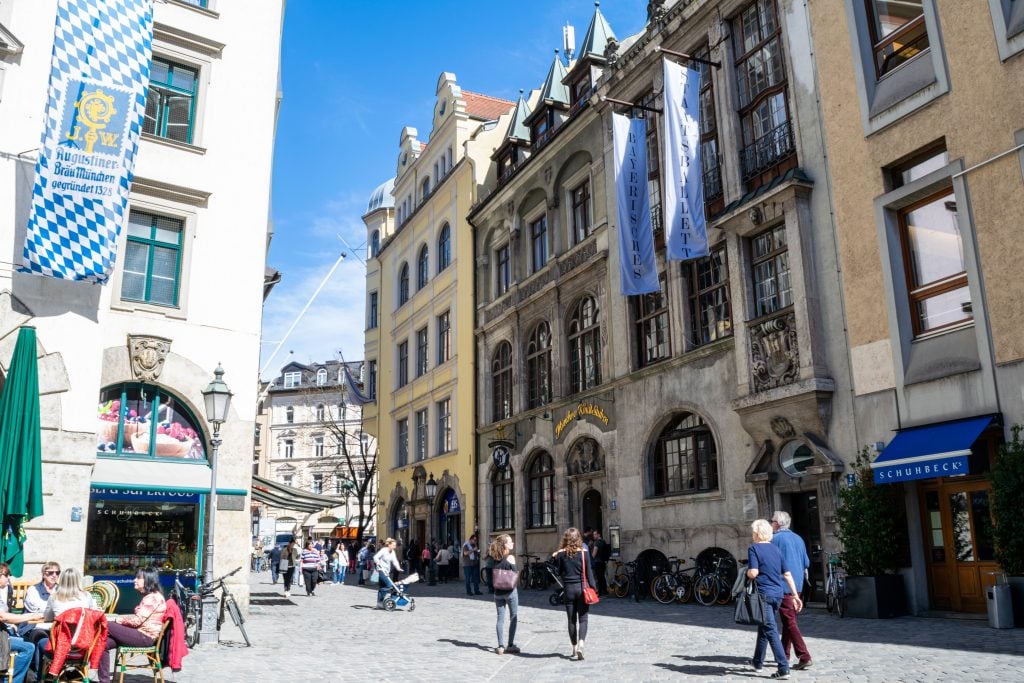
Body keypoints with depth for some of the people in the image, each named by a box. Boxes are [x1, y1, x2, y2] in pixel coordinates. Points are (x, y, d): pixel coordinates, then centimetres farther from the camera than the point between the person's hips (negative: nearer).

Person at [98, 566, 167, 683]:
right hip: (141, 634, 10)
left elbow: (137, 620, -18)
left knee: (105, 625, -15)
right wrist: (116, 619, 4)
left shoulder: (153, 597, -14)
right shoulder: (150, 596, 20)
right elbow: (137, 618, 16)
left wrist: (115, 619, -10)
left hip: (144, 636, -10)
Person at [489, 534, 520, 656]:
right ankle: (511, 645, 7)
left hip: (498, 591, 5)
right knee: (513, 618, 7)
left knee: (500, 618, 8)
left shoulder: (496, 557, 2)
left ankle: (501, 646, 6)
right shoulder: (510, 557, -12)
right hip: (510, 591, -5)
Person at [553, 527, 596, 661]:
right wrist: (593, 587, 0)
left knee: (572, 620, 10)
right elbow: (589, 571, -5)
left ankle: (575, 650, 14)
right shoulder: (584, 552, -6)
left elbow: (560, 572, 5)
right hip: (582, 587, -1)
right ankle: (581, 644, -17)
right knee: (583, 619, 4)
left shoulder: (562, 554, -3)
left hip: (569, 589, 1)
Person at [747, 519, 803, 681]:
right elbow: (787, 574, 9)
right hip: (778, 593, 7)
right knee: (764, 627, 21)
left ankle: (784, 669, -13)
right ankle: (758, 661, 34)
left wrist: (746, 572, 2)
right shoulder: (775, 549, 10)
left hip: (764, 594, -7)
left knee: (771, 631, -5)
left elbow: (753, 573, -20)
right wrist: (796, 596, 12)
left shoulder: (754, 548, -8)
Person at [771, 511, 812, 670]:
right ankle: (784, 653, 25)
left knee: (789, 622, -7)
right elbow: (806, 563, 13)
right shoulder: (798, 539, 12)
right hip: (797, 585, 8)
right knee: (789, 620, 17)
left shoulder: (775, 539, -10)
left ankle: (804, 657, -14)